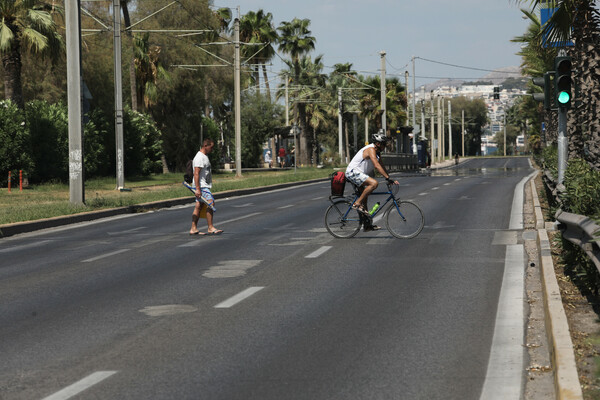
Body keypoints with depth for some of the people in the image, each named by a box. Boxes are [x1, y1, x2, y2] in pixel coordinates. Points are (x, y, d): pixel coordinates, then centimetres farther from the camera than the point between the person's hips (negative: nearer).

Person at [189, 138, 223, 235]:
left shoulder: (205, 156, 19)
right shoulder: (199, 157, -14)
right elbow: (196, 174, -21)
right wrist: (197, 189, -26)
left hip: (204, 186, 10)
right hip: (201, 187, -10)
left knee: (199, 206, 9)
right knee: (210, 203, -15)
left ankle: (193, 229, 10)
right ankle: (210, 228, -14)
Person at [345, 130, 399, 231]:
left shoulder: (376, 151, 14)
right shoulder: (371, 149, -18)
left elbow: (381, 166, 22)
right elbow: (377, 166, -29)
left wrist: (389, 178, 15)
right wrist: (388, 178, -31)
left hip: (357, 173, 11)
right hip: (353, 172, -11)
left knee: (365, 197, 13)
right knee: (374, 183, -27)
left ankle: (367, 224, 18)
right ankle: (357, 204, -18)